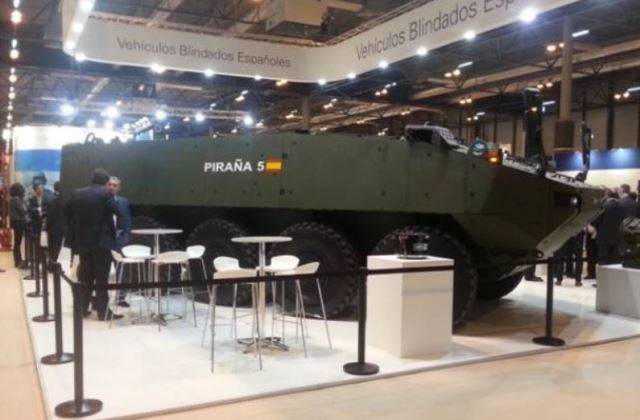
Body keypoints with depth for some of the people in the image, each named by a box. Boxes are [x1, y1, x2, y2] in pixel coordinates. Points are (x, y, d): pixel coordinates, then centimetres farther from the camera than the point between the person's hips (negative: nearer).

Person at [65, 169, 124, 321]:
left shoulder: (76, 193, 5)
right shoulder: (105, 194, -11)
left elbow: (67, 212, 13)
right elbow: (119, 213, -12)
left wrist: (75, 229, 22)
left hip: (82, 240, 5)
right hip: (101, 240, -5)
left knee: (85, 276, 15)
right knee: (101, 277, -1)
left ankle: (82, 308, 21)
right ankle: (103, 312, 1)